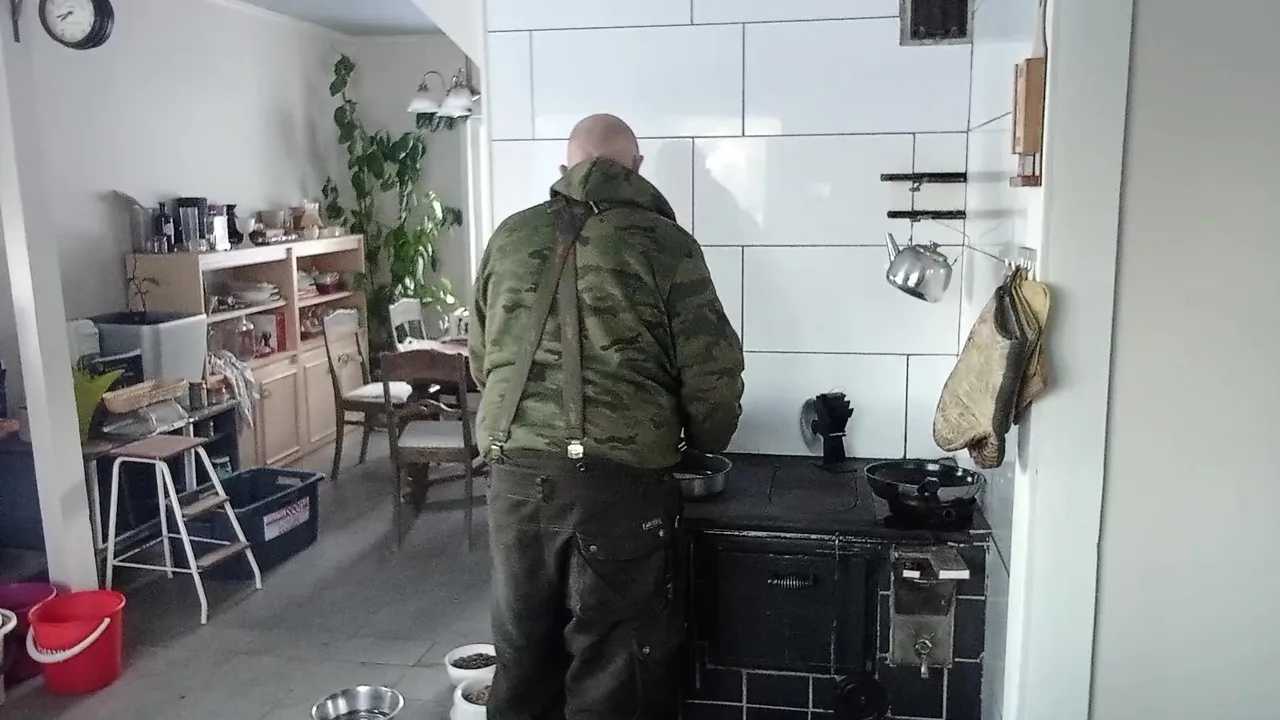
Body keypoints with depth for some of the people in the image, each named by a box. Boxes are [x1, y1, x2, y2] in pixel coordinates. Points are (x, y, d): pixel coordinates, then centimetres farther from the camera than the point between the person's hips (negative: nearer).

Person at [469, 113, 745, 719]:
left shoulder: (510, 236, 12)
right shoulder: (664, 241, 0)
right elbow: (712, 375, -2)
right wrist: (703, 447, 18)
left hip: (516, 475, 4)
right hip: (620, 482, -4)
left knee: (524, 658, 19)